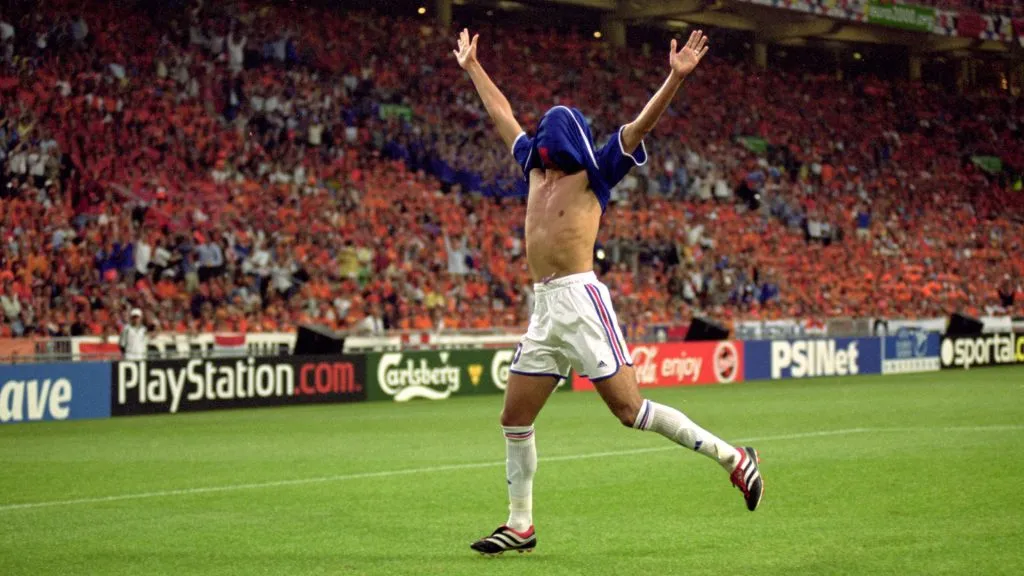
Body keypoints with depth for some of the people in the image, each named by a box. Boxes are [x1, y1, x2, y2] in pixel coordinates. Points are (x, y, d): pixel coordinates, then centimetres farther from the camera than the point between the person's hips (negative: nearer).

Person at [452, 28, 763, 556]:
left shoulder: (594, 173, 0)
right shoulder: (537, 169, 18)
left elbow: (640, 125, -12)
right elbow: (502, 116, 31)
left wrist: (675, 78, -25)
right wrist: (472, 67, 38)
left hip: (580, 301, -8)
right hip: (543, 308, 8)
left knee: (629, 408, -11)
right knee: (514, 419, 7)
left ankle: (733, 459, -2)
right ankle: (520, 526, 17)